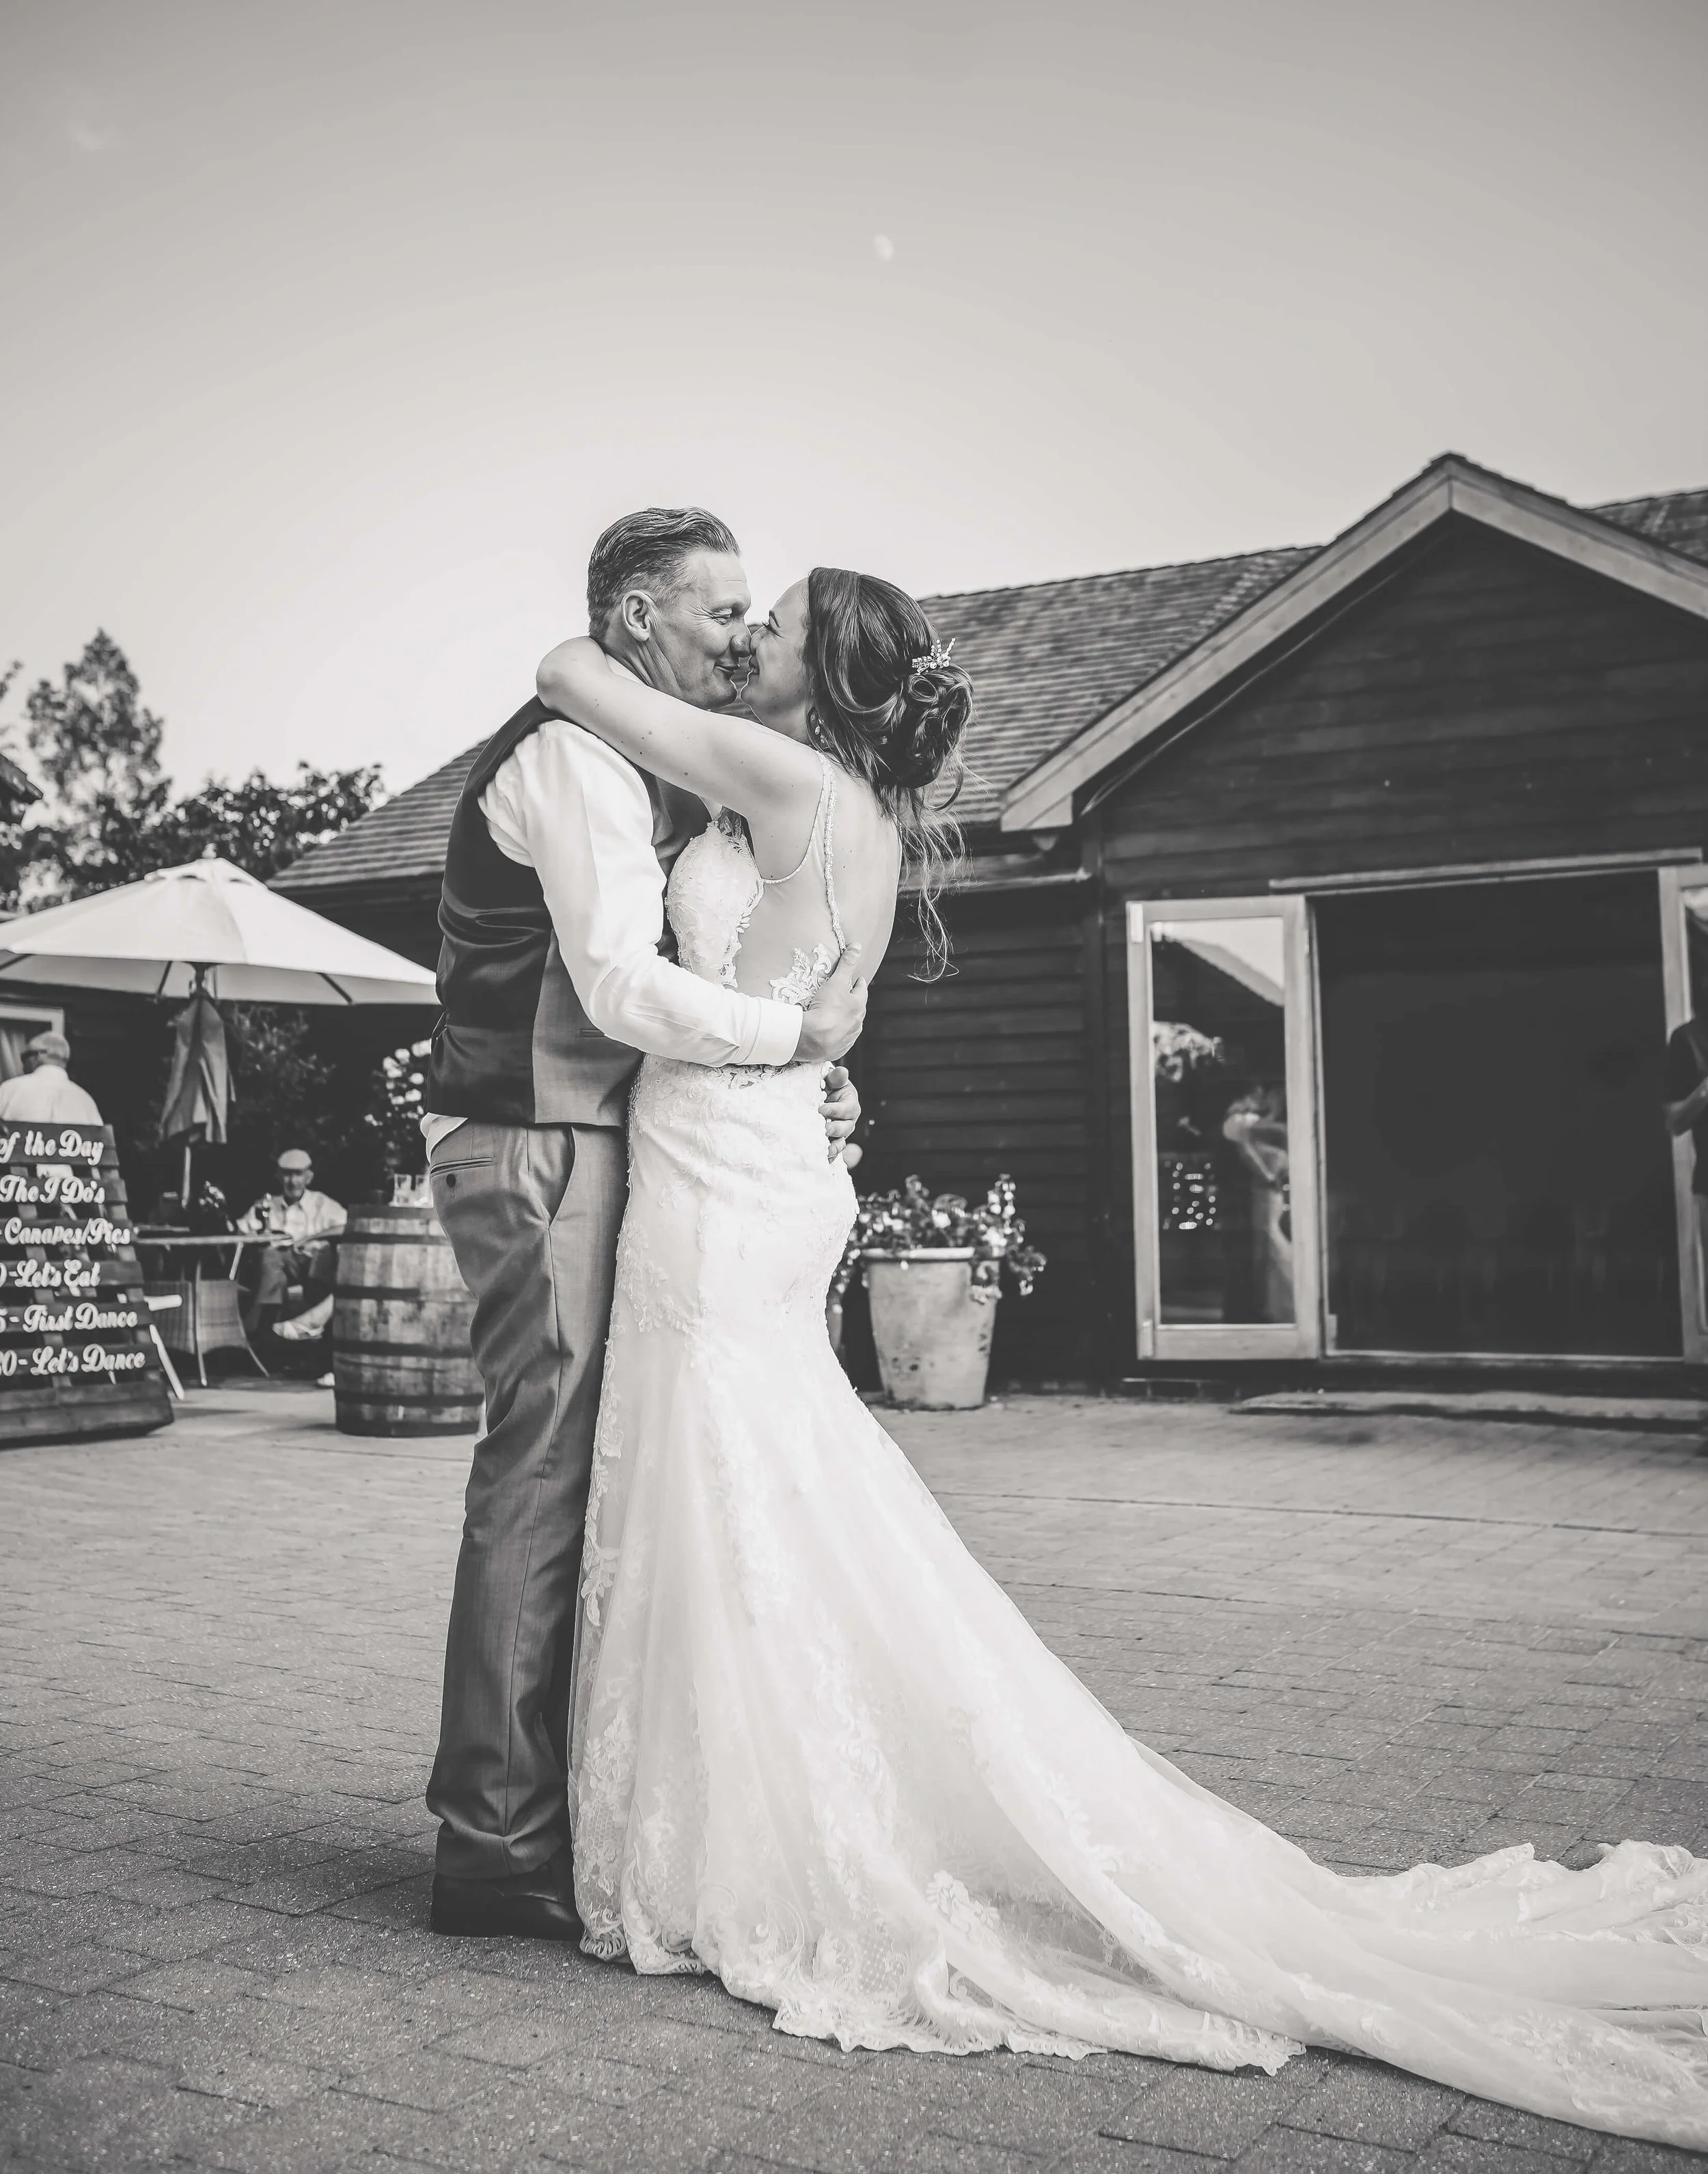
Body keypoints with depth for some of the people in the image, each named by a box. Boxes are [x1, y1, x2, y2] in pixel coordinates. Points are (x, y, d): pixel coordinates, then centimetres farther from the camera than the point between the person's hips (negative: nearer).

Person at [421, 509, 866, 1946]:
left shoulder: (648, 772, 20)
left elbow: (653, 993, 20)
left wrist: (800, 1092, 4)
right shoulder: (572, 755, -13)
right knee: (542, 1480, -7)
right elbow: (624, 989, -24)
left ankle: (553, 1808, 24)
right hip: (535, 1151, -10)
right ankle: (498, 1847, 2)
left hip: (580, 1148, 10)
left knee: (573, 1480, 13)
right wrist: (800, 1034, -12)